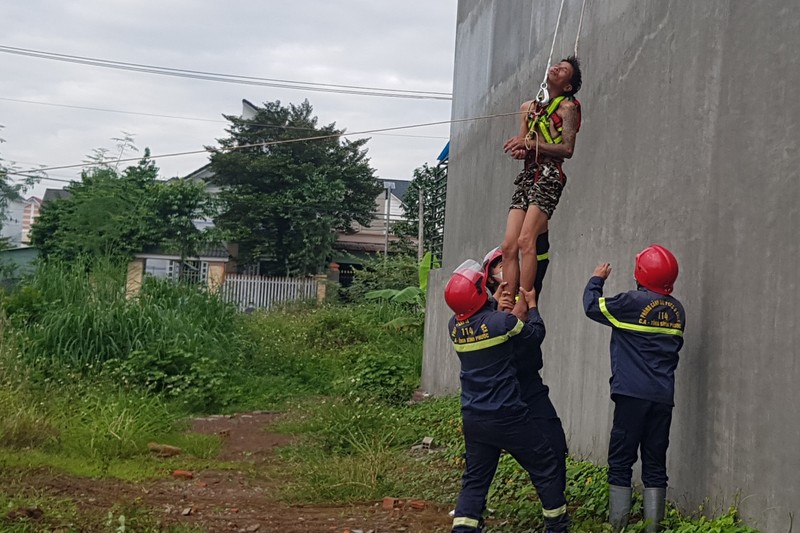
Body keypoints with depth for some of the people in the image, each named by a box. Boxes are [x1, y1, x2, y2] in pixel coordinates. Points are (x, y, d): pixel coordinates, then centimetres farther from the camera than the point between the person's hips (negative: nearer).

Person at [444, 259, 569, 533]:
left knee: (474, 479, 13)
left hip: (472, 418, 6)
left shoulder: (454, 326, -2)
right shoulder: (501, 321, -19)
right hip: (507, 417, -5)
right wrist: (532, 304, 11)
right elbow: (536, 334, -2)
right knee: (546, 467, 13)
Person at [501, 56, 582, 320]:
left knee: (525, 240, -22)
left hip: (549, 175, -6)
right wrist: (518, 149, -4)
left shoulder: (567, 107, 4)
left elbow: (567, 149, -6)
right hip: (527, 176, 6)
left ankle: (523, 305, -24)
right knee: (509, 245, -7)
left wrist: (529, 143, -12)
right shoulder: (528, 107, 22)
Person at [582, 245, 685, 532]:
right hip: (663, 397, 5)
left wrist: (596, 279, 18)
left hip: (632, 394, -5)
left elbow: (592, 306, 2)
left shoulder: (632, 302, -10)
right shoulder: (676, 310, 7)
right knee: (655, 464, 9)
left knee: (620, 462, 1)